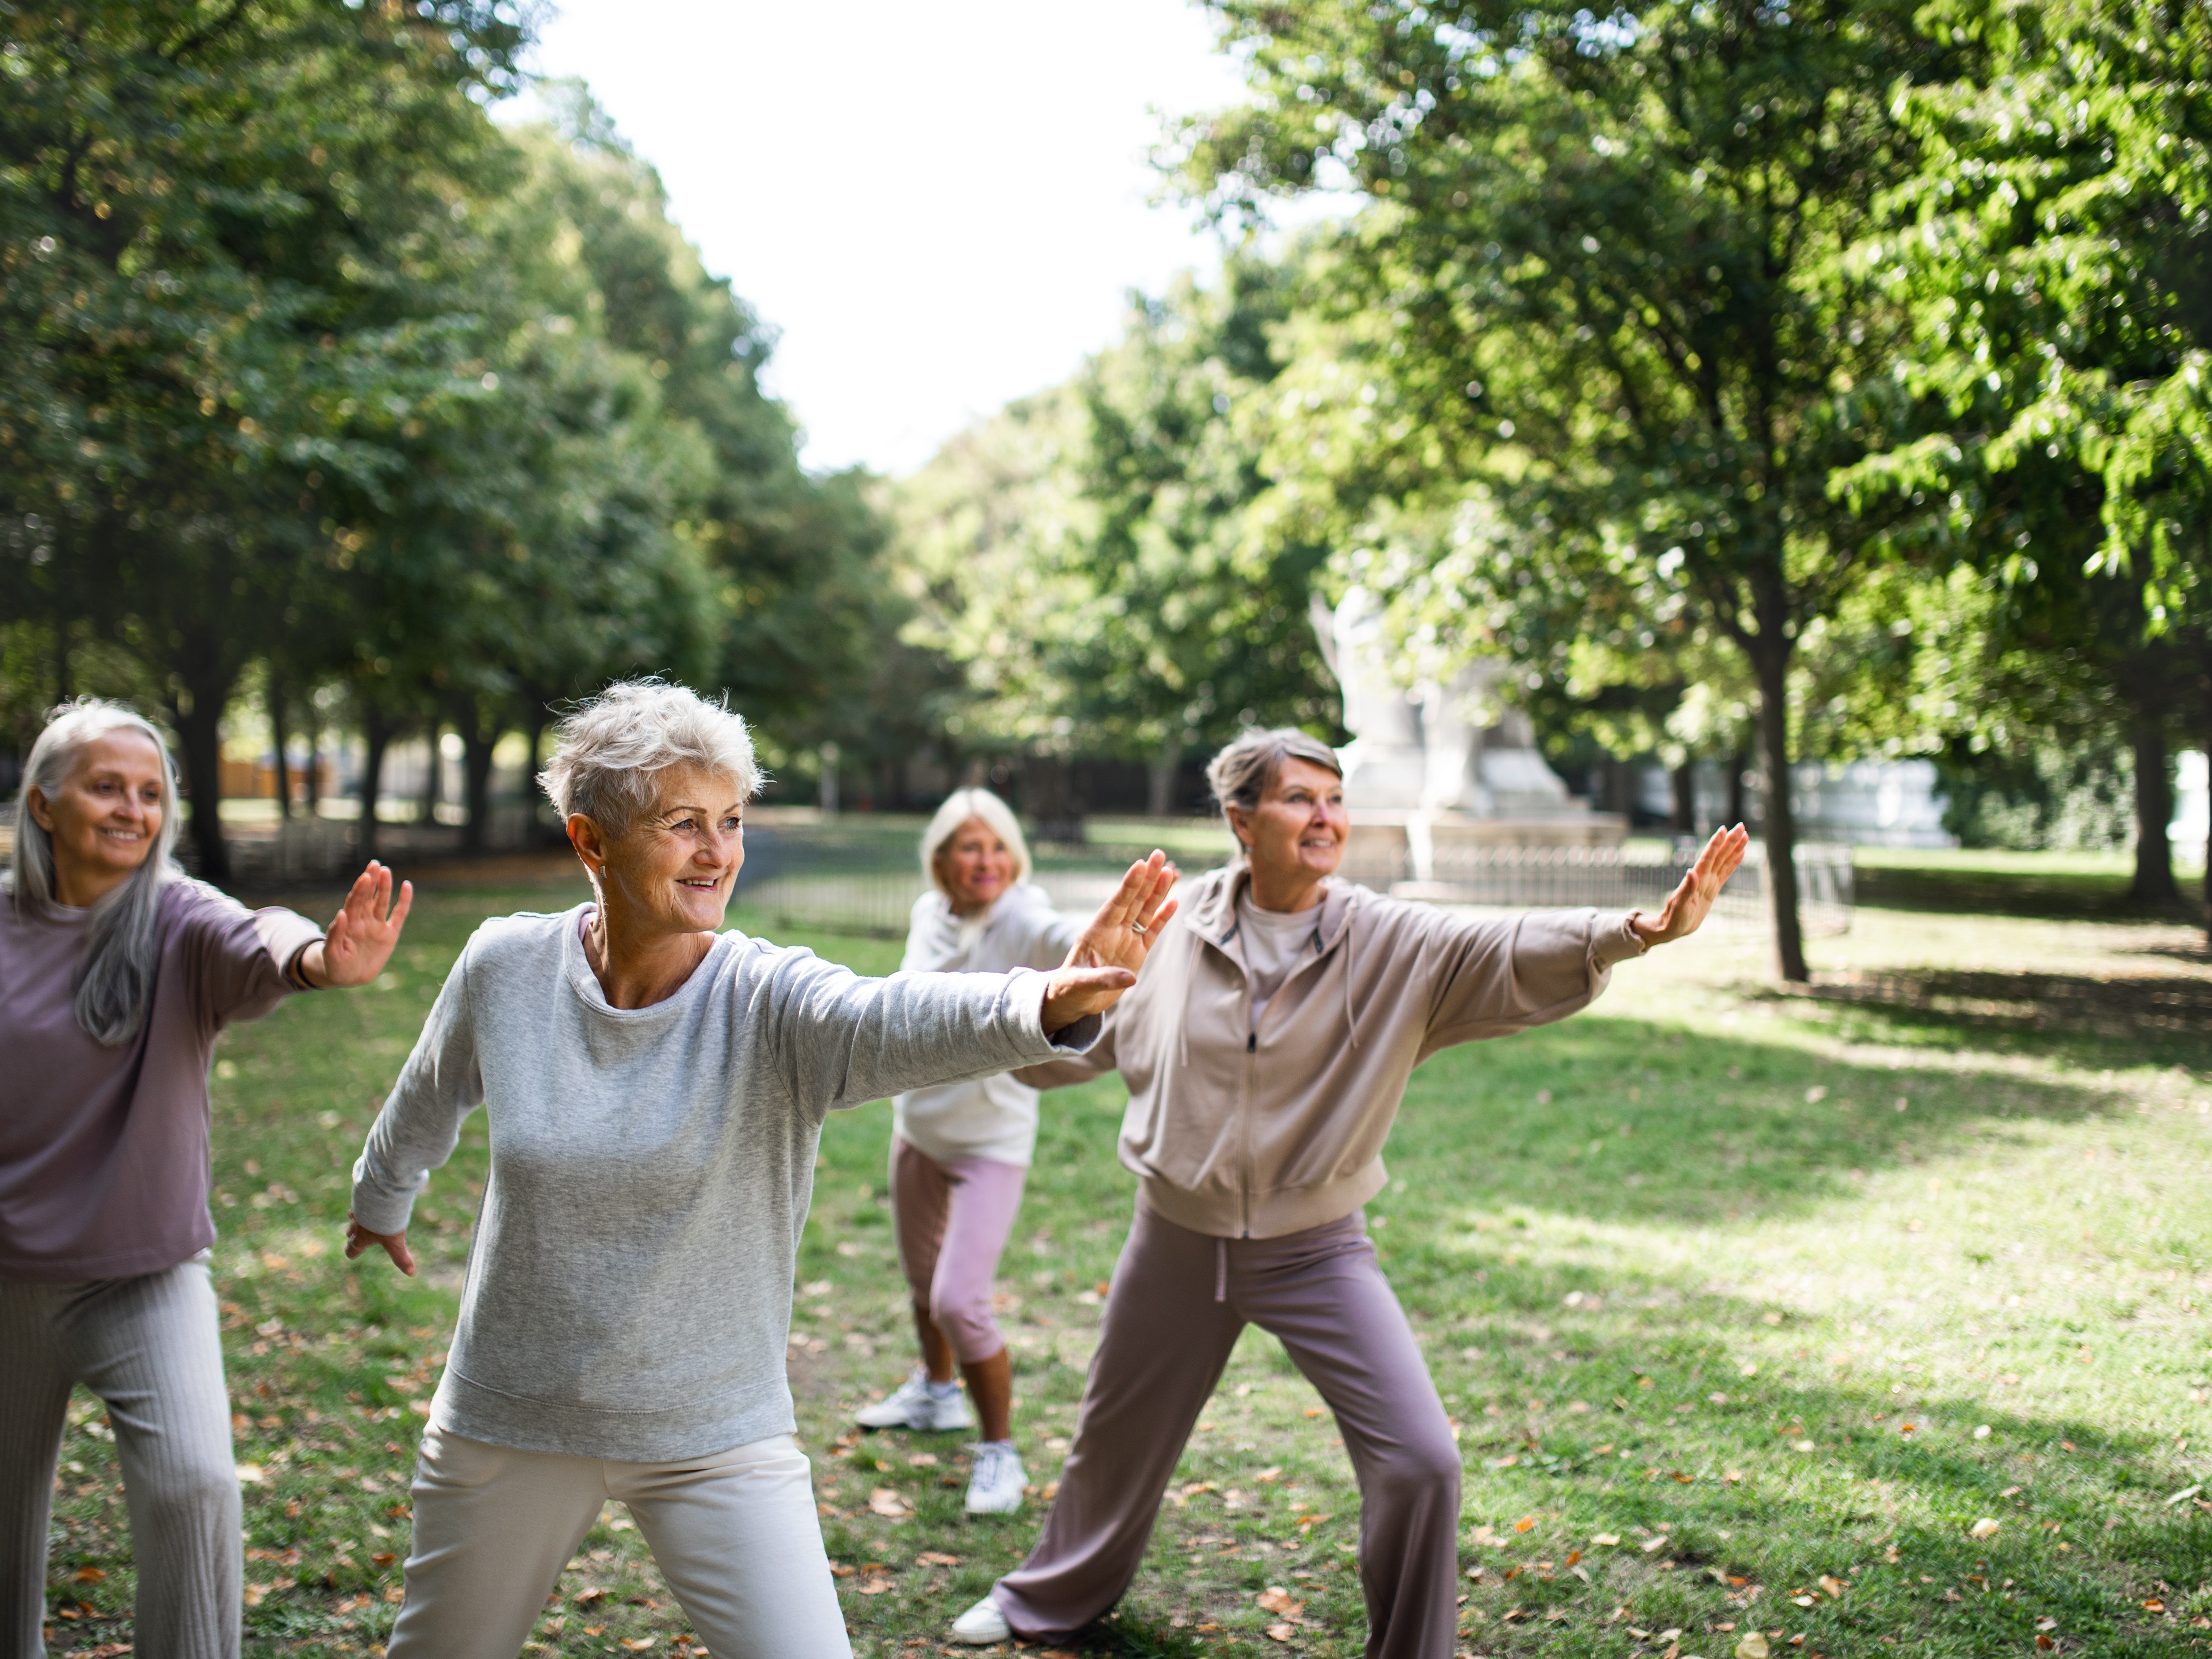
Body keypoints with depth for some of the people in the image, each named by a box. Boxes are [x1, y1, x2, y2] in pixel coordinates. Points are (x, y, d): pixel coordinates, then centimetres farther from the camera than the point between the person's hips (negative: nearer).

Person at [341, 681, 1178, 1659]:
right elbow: (430, 1097, 12)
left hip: (717, 1441, -2)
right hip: (506, 1429, 2)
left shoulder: (771, 1001, -19)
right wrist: (382, 1196, 30)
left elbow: (896, 1019, -42)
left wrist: (1044, 1002, -62)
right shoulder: (504, 968, -11)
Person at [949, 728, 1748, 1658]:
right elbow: (1099, 1028, 8)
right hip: (1178, 1241, 2)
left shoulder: (1393, 945, -14)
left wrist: (1639, 931, -47)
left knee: (1420, 1463, -12)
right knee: (1116, 1442, 21)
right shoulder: (1182, 925, -9)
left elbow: (1517, 953, -30)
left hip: (1317, 1253, -1)